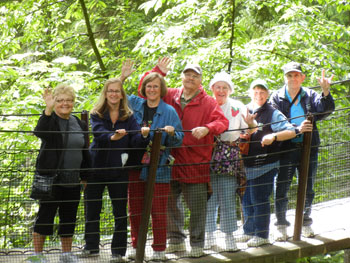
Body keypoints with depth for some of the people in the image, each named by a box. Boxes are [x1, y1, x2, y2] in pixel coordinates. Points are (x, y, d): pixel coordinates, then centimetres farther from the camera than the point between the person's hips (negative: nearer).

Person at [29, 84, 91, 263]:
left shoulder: (79, 124, 12)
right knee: (45, 216, -1)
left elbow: (85, 153, 19)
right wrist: (48, 110, -41)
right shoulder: (49, 120, -6)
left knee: (69, 218, 11)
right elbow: (39, 132, -30)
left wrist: (85, 176, 16)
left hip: (73, 181, 5)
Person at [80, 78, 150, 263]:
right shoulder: (97, 115, 1)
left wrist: (144, 135, -30)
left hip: (118, 170, 0)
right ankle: (91, 247, 22)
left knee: (120, 212, 1)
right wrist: (113, 136, -41)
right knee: (92, 210, 8)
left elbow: (136, 141, -7)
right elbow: (99, 133, -20)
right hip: (96, 168, 0)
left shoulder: (128, 117, 3)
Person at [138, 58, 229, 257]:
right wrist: (158, 72, 1)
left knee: (197, 207, 1)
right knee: (171, 203, 13)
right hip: (170, 161, 3)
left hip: (196, 163, -3)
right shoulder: (169, 96, 9)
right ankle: (176, 240, 27)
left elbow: (222, 122, -7)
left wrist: (207, 128, -25)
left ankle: (197, 244, 12)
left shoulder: (208, 102, 2)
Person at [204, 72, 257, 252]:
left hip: (230, 159, 0)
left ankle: (229, 236, 7)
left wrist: (250, 123, -15)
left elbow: (250, 132, 7)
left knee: (228, 200, -1)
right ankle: (209, 235, 12)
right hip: (208, 157, 0)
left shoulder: (237, 107, 11)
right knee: (209, 198, 2)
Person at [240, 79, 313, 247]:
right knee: (246, 200, 13)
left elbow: (291, 131, -12)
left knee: (260, 200, -2)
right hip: (246, 166, 6)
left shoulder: (272, 113, -4)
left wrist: (273, 136, -26)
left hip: (265, 165, -6)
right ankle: (249, 232, 26)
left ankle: (261, 235, 8)